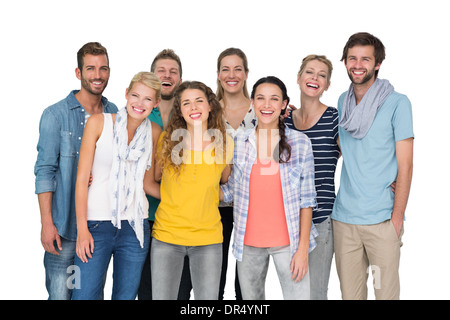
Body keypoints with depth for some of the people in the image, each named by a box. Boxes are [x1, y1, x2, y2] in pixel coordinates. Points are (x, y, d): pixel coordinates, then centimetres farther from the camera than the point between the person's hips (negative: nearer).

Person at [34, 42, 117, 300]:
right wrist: (47, 223, -12)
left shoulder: (116, 114, 7)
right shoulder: (56, 115, -5)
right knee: (60, 293, -1)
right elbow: (45, 170, -7)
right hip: (65, 226, -4)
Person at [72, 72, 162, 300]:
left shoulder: (154, 132, 5)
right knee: (84, 294, -4)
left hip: (135, 225, 3)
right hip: (97, 223, -3)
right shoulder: (99, 122, -3)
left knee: (126, 295, 9)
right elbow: (82, 178, -4)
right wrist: (82, 228, -7)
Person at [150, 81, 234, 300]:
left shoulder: (225, 143, -2)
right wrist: (176, 197, 2)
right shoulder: (167, 139, -4)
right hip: (167, 235, 0)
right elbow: (154, 178, 10)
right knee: (162, 297, 7)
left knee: (208, 296, 6)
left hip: (208, 238, 0)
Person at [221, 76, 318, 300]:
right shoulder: (239, 141, 1)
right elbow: (229, 191, 9)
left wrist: (302, 248, -7)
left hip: (287, 241, -2)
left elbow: (307, 198, -3)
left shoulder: (300, 142, -3)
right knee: (250, 296, 14)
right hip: (248, 241, 2)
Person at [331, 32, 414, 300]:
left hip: (382, 219, -4)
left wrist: (397, 218, -10)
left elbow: (405, 165, -6)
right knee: (349, 292, 11)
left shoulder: (397, 103, -4)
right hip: (344, 217, 4)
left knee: (386, 292, 4)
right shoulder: (342, 102, 10)